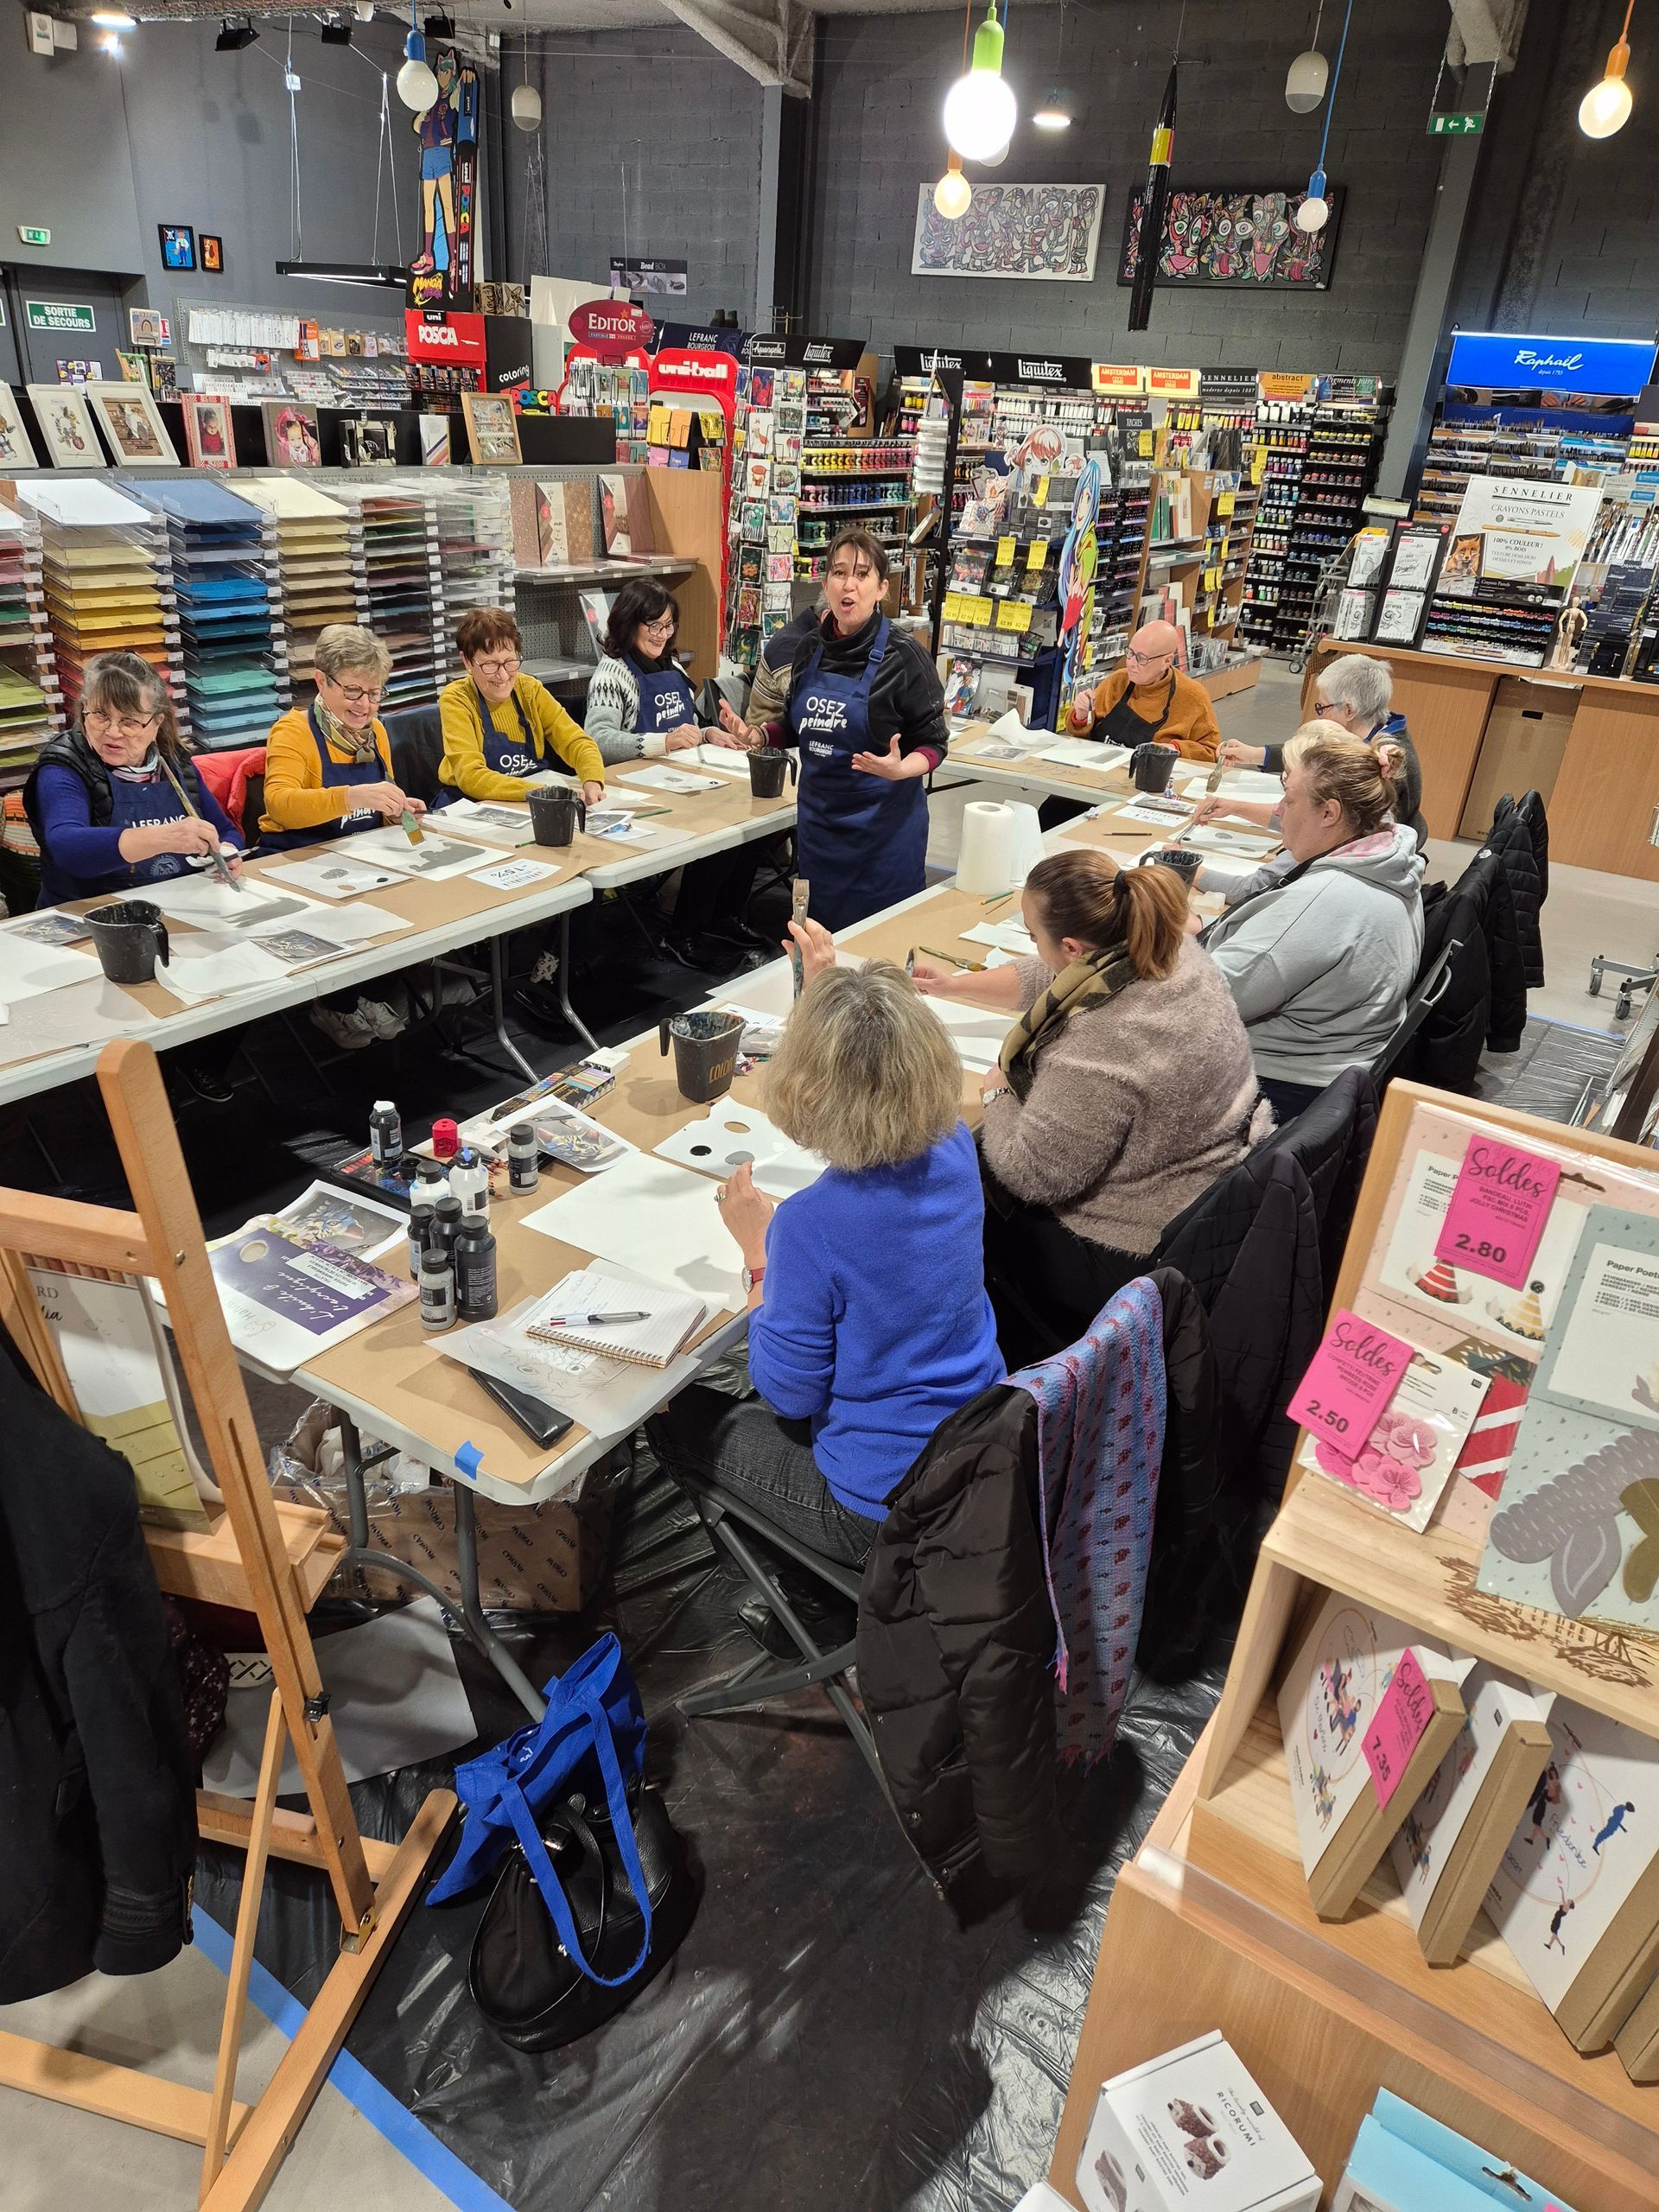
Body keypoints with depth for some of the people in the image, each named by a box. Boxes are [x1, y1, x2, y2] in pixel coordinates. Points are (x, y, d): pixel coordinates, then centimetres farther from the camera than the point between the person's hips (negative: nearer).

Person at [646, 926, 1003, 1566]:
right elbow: (887, 1073, 13)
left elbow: (790, 1395, -17)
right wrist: (829, 990, 17)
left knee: (678, 1414, 17)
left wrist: (757, 1251, -11)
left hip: (885, 1513, -6)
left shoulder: (814, 1225, -33)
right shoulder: (955, 1151, -14)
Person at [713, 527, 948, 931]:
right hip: (817, 818, 6)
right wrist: (755, 736, 0)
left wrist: (899, 769, -30)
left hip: (882, 823, -6)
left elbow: (933, 745, -10)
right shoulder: (810, 650, 5)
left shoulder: (902, 656, -13)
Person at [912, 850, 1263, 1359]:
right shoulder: (1174, 953, -10)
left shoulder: (1098, 1049, -36)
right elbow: (1051, 979, 10)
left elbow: (1028, 1175, -23)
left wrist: (997, 1092, -7)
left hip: (1138, 1259, -8)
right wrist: (957, 984, 17)